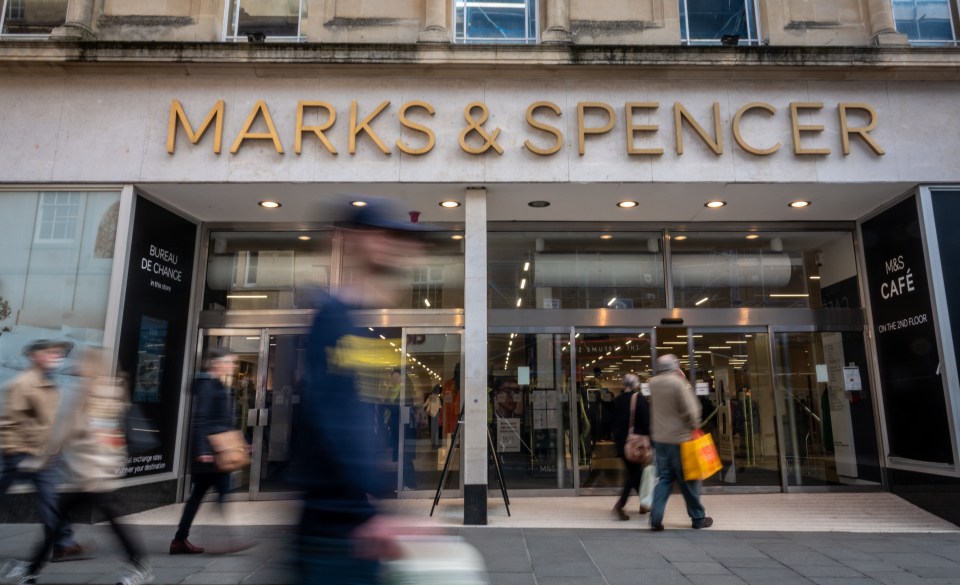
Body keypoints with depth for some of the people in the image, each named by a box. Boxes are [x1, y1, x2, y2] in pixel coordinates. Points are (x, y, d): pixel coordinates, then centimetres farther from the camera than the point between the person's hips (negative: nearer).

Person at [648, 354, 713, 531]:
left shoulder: (653, 383, 3)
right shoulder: (678, 383, -15)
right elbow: (690, 410, -16)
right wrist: (694, 427, 2)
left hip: (659, 439, 5)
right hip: (680, 438, -5)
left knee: (664, 478, 8)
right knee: (688, 480, 8)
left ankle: (656, 518, -2)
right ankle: (698, 518, 22)